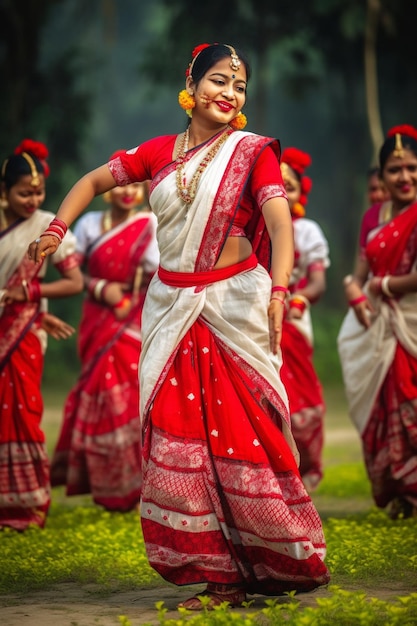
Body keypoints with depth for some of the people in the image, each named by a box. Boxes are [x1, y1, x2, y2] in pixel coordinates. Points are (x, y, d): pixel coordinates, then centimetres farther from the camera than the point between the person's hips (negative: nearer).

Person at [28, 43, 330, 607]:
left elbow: (280, 224, -17)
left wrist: (278, 292, -34)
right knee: (180, 436, 1)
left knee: (240, 431, -5)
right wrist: (56, 230, 4)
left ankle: (271, 565, 8)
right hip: (173, 308, 4)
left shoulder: (252, 151, -3)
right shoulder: (160, 152, 9)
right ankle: (219, 573, 7)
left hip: (234, 306, -4)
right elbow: (94, 181, 20)